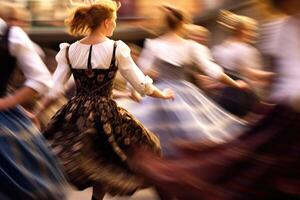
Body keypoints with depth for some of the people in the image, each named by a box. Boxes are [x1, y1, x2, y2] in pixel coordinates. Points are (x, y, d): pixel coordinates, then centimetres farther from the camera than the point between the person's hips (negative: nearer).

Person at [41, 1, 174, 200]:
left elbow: (54, 89, 0)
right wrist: (162, 94, 16)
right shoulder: (117, 49, -8)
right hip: (106, 115, -3)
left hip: (75, 114, 4)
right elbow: (141, 84, -1)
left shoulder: (69, 50, 1)